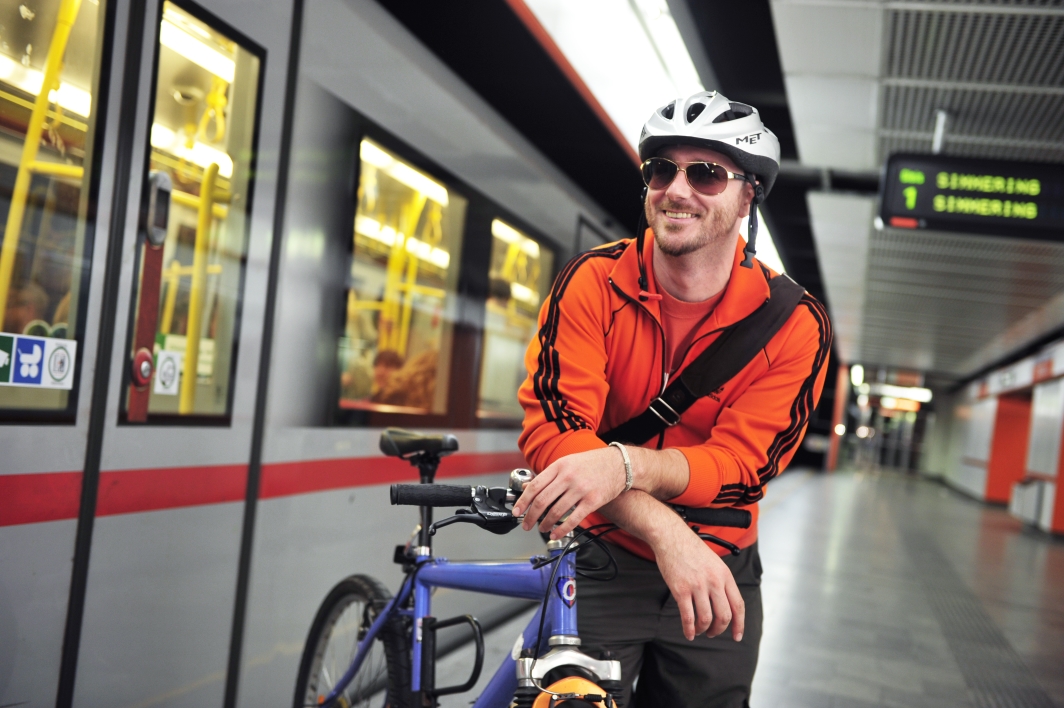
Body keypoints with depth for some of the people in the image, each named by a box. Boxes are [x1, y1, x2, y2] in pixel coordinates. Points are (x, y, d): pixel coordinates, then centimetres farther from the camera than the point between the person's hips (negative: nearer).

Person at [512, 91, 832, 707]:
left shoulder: (796, 325, -11)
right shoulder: (595, 282, -13)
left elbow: (742, 465, -17)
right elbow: (552, 428, -20)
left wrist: (623, 464, -36)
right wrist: (665, 531, -33)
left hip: (718, 576, 2)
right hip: (602, 563, -1)